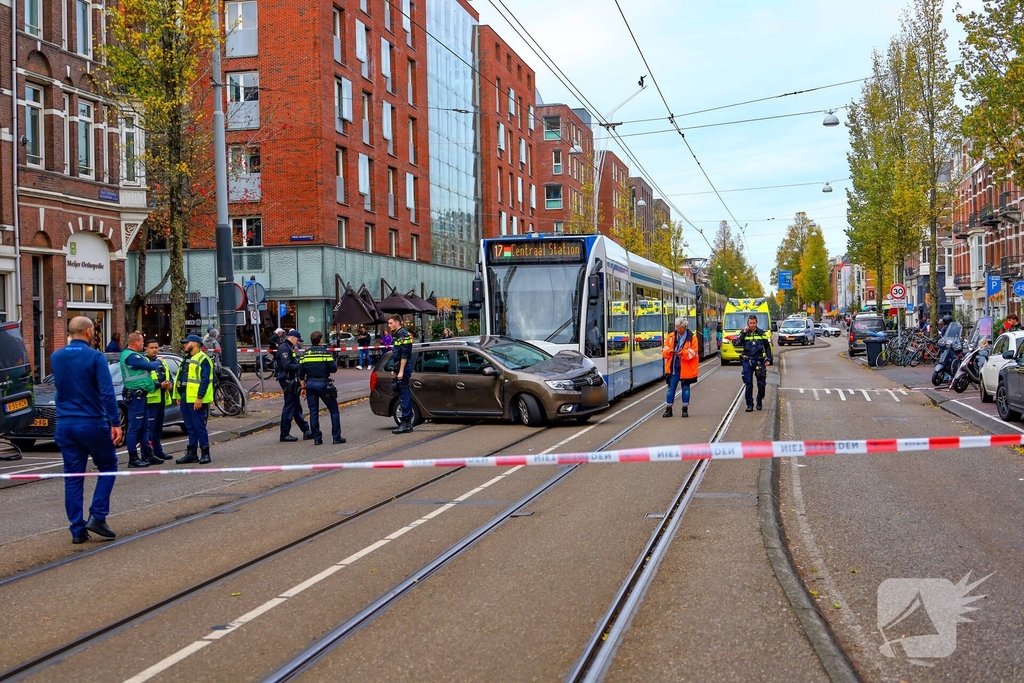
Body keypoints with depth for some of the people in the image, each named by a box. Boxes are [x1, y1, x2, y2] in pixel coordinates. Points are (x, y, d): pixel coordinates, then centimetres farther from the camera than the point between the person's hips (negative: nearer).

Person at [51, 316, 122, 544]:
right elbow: (107, 393, -17)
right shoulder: (95, 357, -11)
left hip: (65, 425, 5)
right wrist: (115, 423, -16)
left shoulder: (56, 358, 7)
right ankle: (97, 516, 2)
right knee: (108, 468, 12)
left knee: (73, 477, 7)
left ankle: (77, 529, 8)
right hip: (92, 423, -5)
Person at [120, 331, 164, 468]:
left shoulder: (131, 355, 17)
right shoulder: (131, 356, -18)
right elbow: (151, 366, -17)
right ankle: (133, 458, -3)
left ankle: (147, 454, 22)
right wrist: (158, 362, 4)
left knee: (144, 427, 15)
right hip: (135, 395, -11)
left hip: (139, 395, 11)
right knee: (135, 427, -6)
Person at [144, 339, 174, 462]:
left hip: (162, 399, 8)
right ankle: (147, 452, -9)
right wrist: (160, 385, -23)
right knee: (149, 427, -10)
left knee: (158, 427, 15)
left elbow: (169, 377, 24)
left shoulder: (162, 362, 20)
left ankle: (158, 451, 23)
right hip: (150, 399, -8)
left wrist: (170, 385, 1)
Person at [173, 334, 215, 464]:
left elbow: (205, 380, -16)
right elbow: (180, 379, 23)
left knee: (199, 427, -6)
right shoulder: (186, 359, 20)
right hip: (185, 398, 9)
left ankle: (205, 453, -1)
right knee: (190, 427, 12)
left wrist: (199, 397, -21)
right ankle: (191, 453, 16)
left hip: (196, 400, -9)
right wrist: (178, 396, 17)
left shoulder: (203, 359, -9)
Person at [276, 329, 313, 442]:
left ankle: (306, 431, 17)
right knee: (289, 408, -4)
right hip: (287, 381, -11)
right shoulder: (284, 348, -14)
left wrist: (299, 363, 5)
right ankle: (284, 434, 3)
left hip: (292, 382, 11)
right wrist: (300, 366, -14)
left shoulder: (289, 348, 18)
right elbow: (287, 366, -23)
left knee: (297, 408, 13)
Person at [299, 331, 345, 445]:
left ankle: (317, 438, 7)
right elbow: (333, 369, -10)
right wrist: (335, 362, 11)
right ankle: (336, 437, 3)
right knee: (334, 410, 6)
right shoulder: (324, 352, -7)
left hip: (310, 384, 4)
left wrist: (303, 387, 16)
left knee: (313, 412, 9)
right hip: (323, 384, -4)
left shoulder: (305, 354, 6)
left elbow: (301, 373, 8)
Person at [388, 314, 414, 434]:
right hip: (400, 369, 10)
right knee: (404, 394, 11)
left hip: (403, 369, -10)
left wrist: (401, 371, -21)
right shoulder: (397, 334, 19)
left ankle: (405, 423, -8)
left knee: (404, 395, -9)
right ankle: (408, 423, 16)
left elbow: (404, 355, -19)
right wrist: (395, 369, 22)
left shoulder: (403, 334, -13)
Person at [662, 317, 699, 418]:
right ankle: (668, 409, 10)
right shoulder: (671, 337, 5)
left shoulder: (692, 338, -3)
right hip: (673, 367, 2)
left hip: (686, 368, -2)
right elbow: (664, 350, 5)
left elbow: (693, 352, -9)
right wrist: (669, 351, -18)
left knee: (685, 387, 7)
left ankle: (685, 409, 17)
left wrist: (682, 352, -25)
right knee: (671, 387, 3)